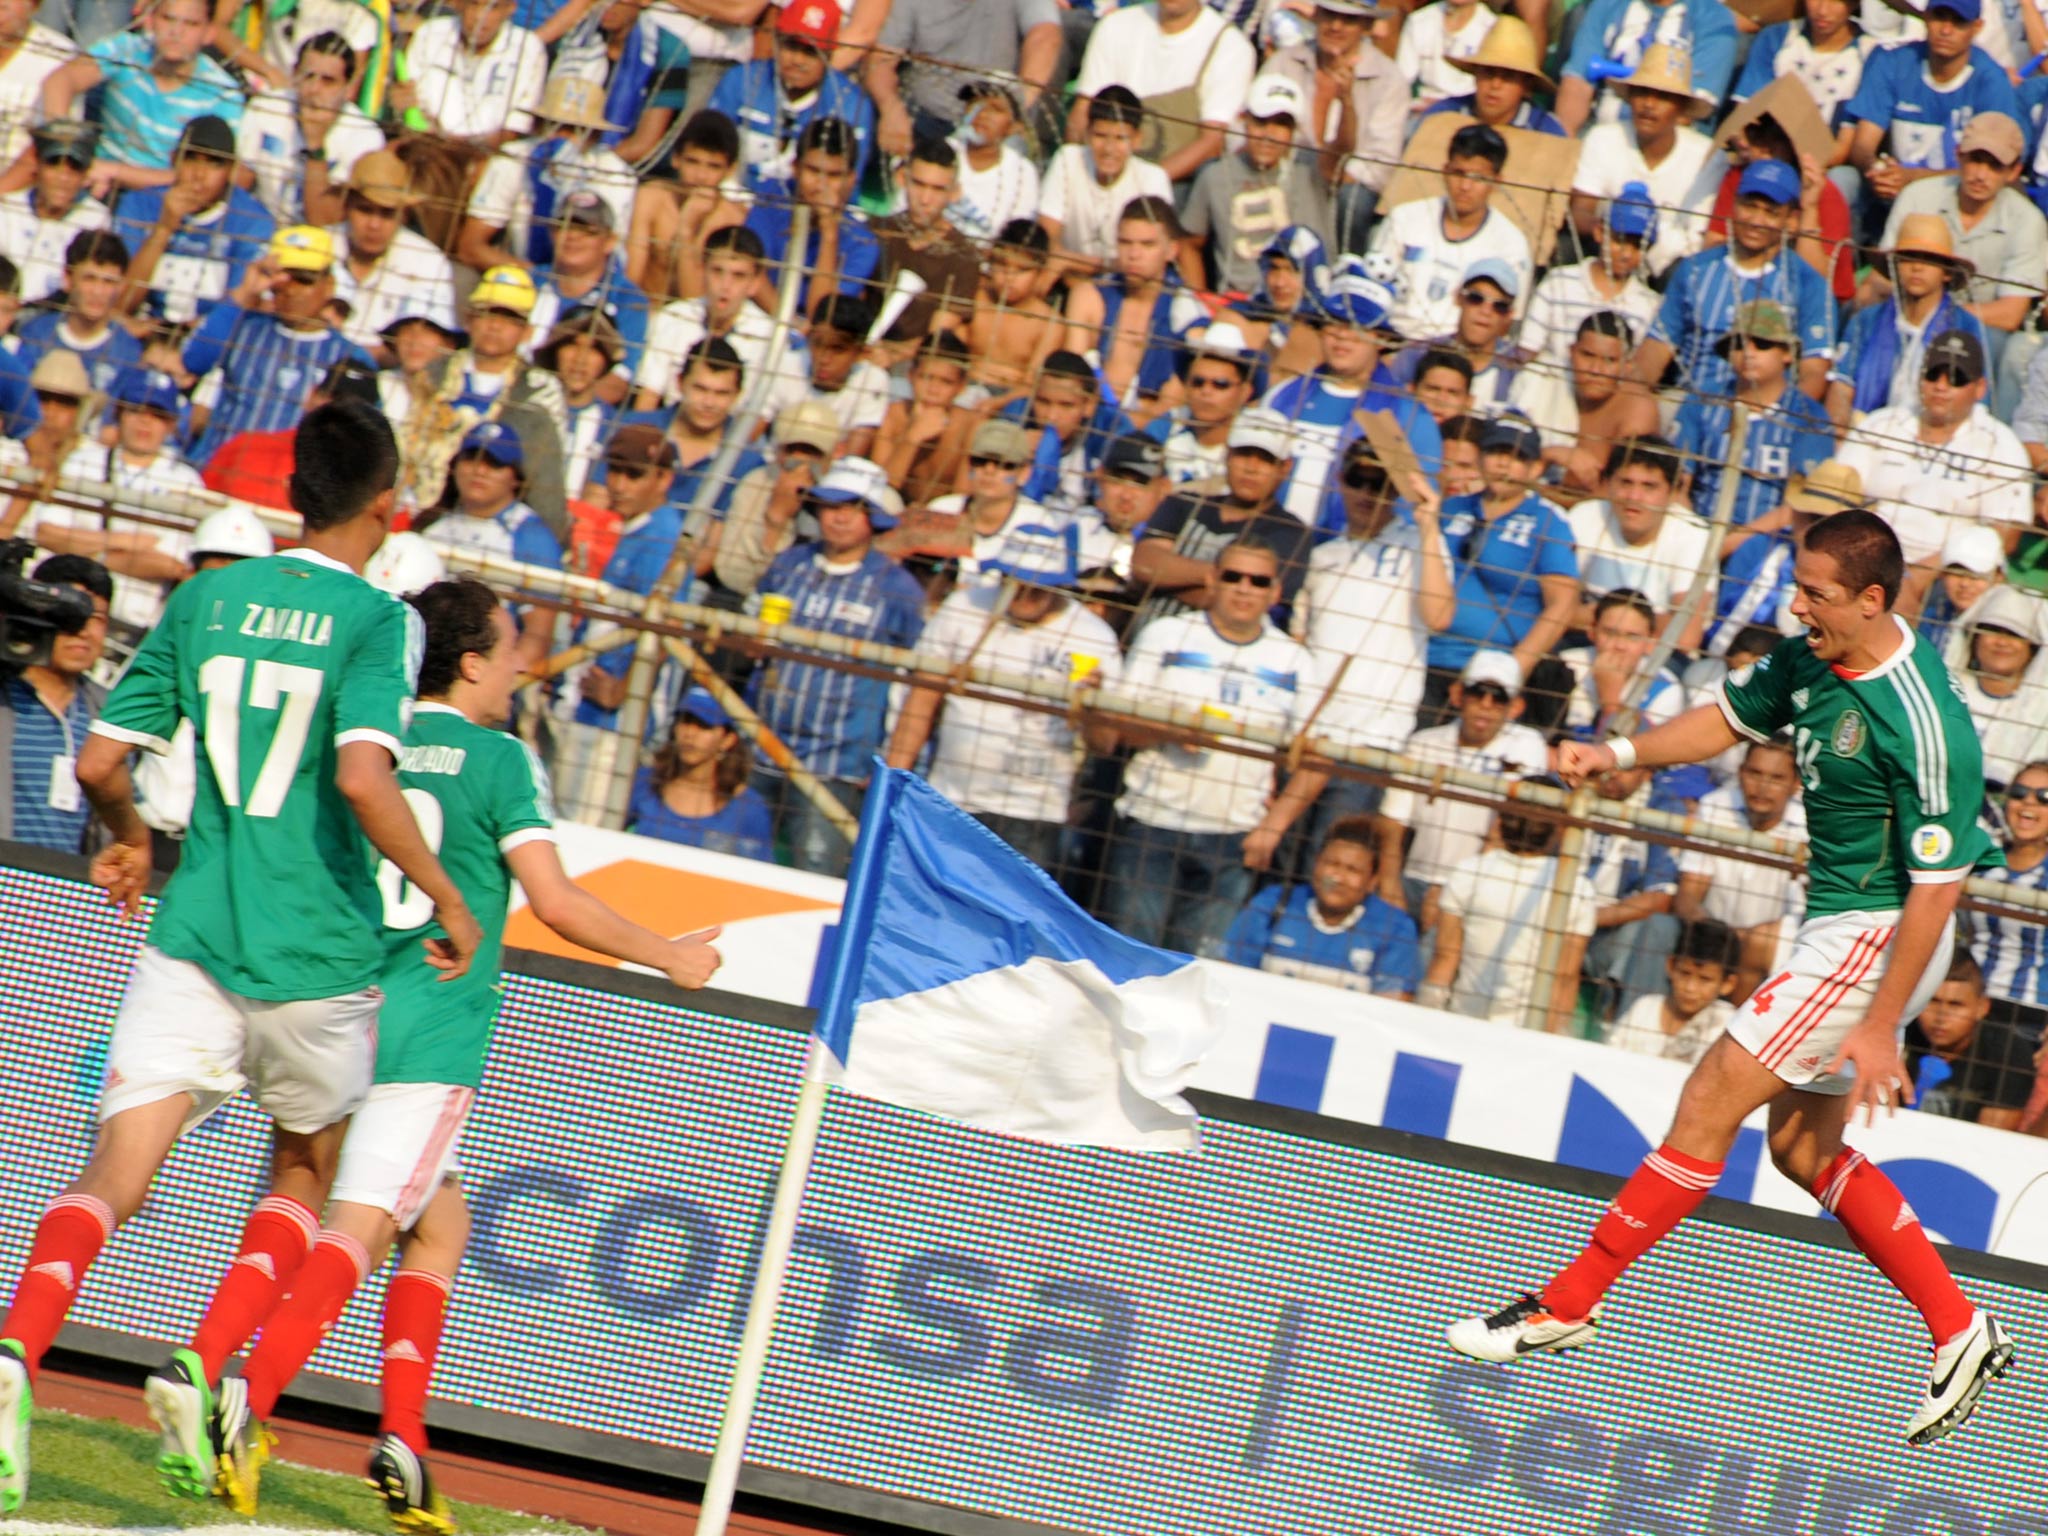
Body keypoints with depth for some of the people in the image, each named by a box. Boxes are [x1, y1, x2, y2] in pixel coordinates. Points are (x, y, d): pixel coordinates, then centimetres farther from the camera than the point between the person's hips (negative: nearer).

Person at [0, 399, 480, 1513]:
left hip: (192, 935, 2)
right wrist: (447, 899, -9)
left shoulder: (205, 597, 7)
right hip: (319, 955, -2)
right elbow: (362, 775, -21)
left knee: (113, 1172, -6)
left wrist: (127, 838, 29)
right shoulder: (372, 618, -6)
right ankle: (200, 1374, 5)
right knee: (305, 1171, 22)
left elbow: (97, 763, 8)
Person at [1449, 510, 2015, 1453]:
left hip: (1877, 939, -10)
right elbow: (1729, 719, 17)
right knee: (1800, 1145, 14)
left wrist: (1878, 1027, -23)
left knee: (1714, 1099, -8)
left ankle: (1568, 1305, 0)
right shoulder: (1814, 660, -1)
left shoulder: (1923, 728, -26)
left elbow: (1936, 887, -24)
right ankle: (1959, 1331, 20)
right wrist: (1620, 754, 0)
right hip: (1836, 922, 10)